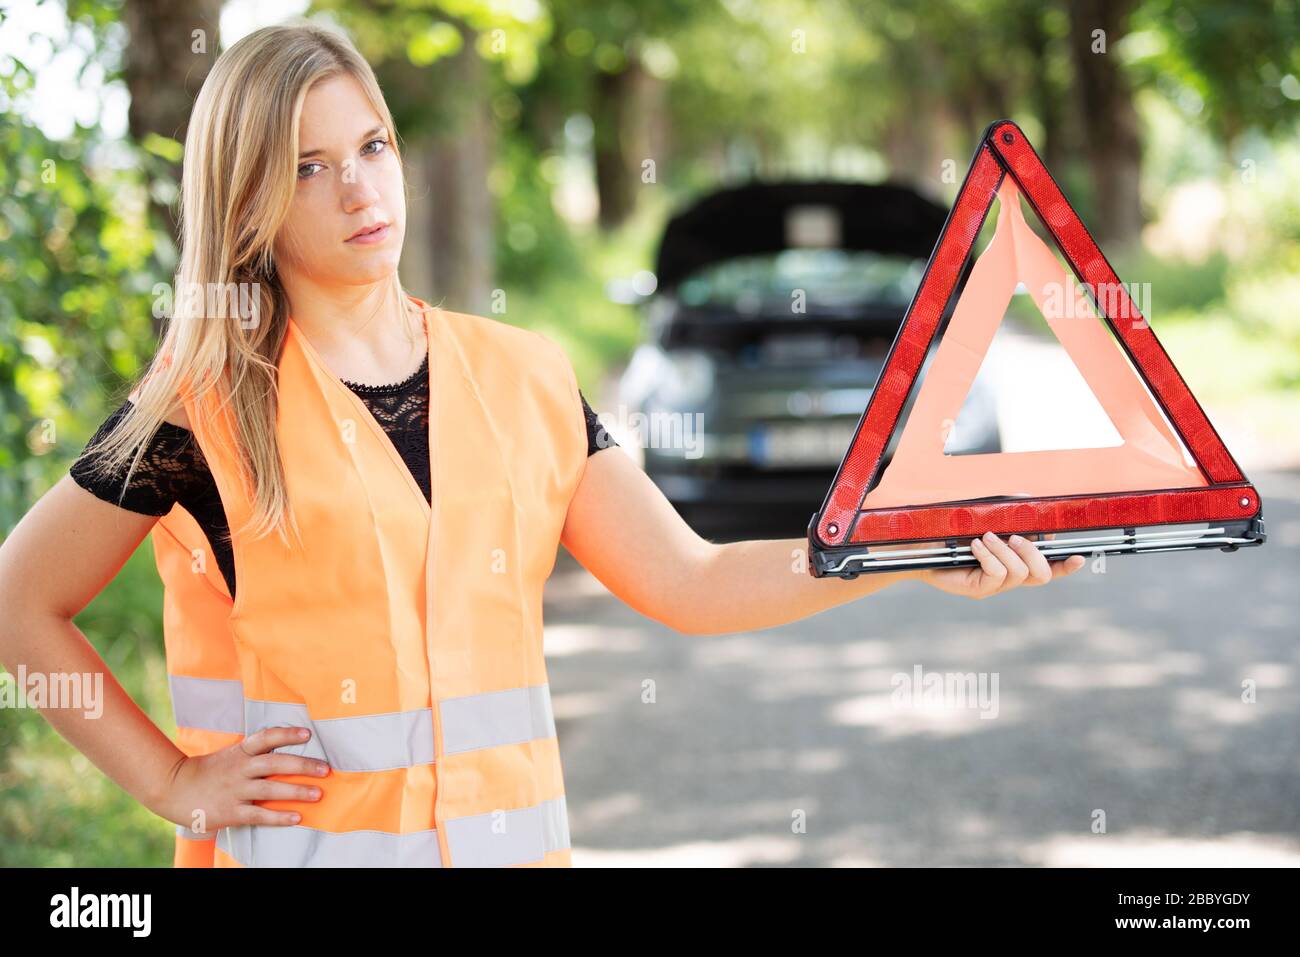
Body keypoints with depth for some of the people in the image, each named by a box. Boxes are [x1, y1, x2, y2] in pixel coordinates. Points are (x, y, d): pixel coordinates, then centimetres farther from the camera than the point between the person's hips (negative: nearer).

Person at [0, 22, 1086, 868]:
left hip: (513, 831, 3)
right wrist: (172, 783, -3)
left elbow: (687, 582, 3)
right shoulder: (211, 401, -4)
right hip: (308, 837, -3)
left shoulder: (523, 379, 6)